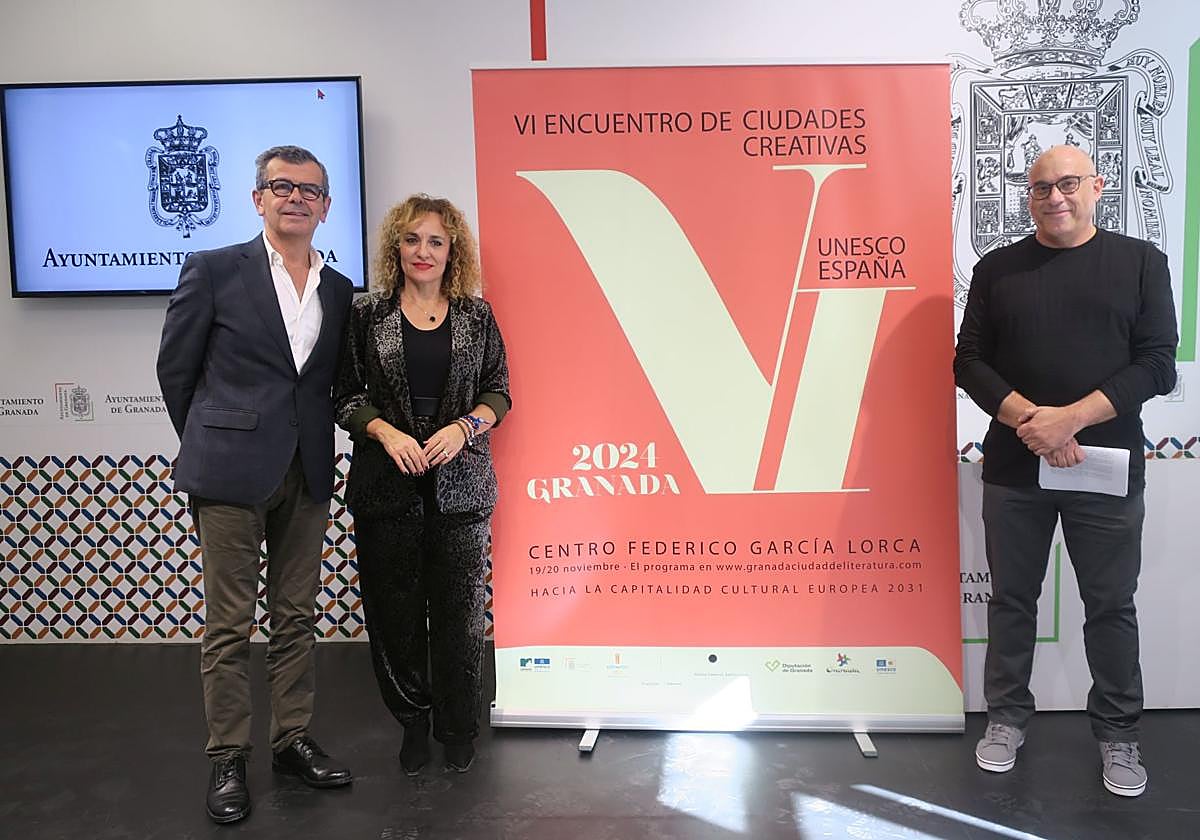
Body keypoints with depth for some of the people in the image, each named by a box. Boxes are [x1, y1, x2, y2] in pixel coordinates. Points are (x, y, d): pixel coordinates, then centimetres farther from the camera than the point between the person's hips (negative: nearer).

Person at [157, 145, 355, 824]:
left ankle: (293, 740, 26)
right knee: (229, 623, 4)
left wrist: (318, 452, 11)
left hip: (307, 477, 4)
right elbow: (176, 369, 3)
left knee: (297, 619, 12)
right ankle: (228, 759, 17)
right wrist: (212, 446, 8)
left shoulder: (340, 291, 11)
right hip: (232, 473, -4)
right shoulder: (214, 270, -1)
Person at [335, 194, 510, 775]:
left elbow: (498, 392, 7)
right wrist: (387, 433, -14)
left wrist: (464, 427, -11)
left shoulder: (476, 314, 6)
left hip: (461, 485, 0)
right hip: (386, 487, 0)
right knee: (394, 612, 6)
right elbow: (347, 396, 4)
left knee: (459, 611, 5)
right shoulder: (368, 314, 4)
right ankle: (412, 722, 27)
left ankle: (457, 727, 24)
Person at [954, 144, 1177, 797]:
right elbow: (970, 362, 1)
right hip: (1014, 469, 1)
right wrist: (1029, 421, -14)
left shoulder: (1140, 262, 3)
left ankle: (1117, 732, 27)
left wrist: (1070, 418, -17)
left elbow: (1156, 364, -4)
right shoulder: (997, 269, 6)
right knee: (1011, 597, 10)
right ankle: (1007, 717, 26)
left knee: (1111, 606, 9)